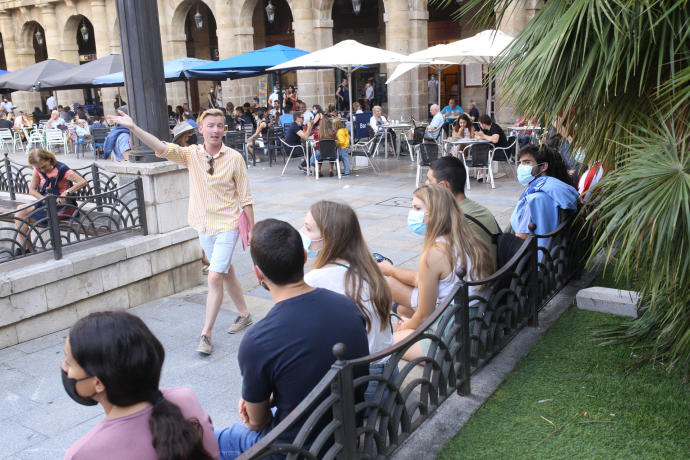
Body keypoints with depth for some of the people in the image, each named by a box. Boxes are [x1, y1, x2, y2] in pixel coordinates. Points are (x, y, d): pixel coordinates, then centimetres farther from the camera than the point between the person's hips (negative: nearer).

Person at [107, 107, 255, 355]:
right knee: (226, 273, 18)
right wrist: (133, 128, -30)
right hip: (204, 226, 4)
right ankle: (244, 314, 37)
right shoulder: (192, 154, -3)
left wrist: (252, 229, -3)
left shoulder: (234, 158, -10)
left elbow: (245, 197, -5)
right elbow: (162, 148, -17)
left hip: (227, 226, -4)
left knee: (215, 277, -10)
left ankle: (206, 334, 0)